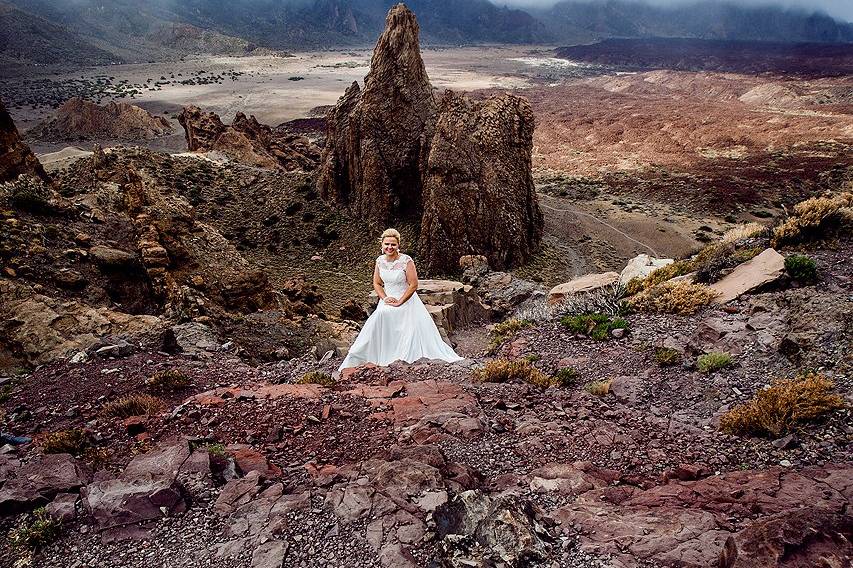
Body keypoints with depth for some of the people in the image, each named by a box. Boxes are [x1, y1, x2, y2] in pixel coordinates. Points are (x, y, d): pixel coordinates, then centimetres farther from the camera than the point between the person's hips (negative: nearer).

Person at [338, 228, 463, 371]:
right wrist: (385, 298, -7)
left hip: (406, 301, -3)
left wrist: (399, 302, -15)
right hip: (388, 300, 4)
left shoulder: (406, 261, -16)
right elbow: (377, 283, 10)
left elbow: (413, 285, -15)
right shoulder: (380, 261, 0)